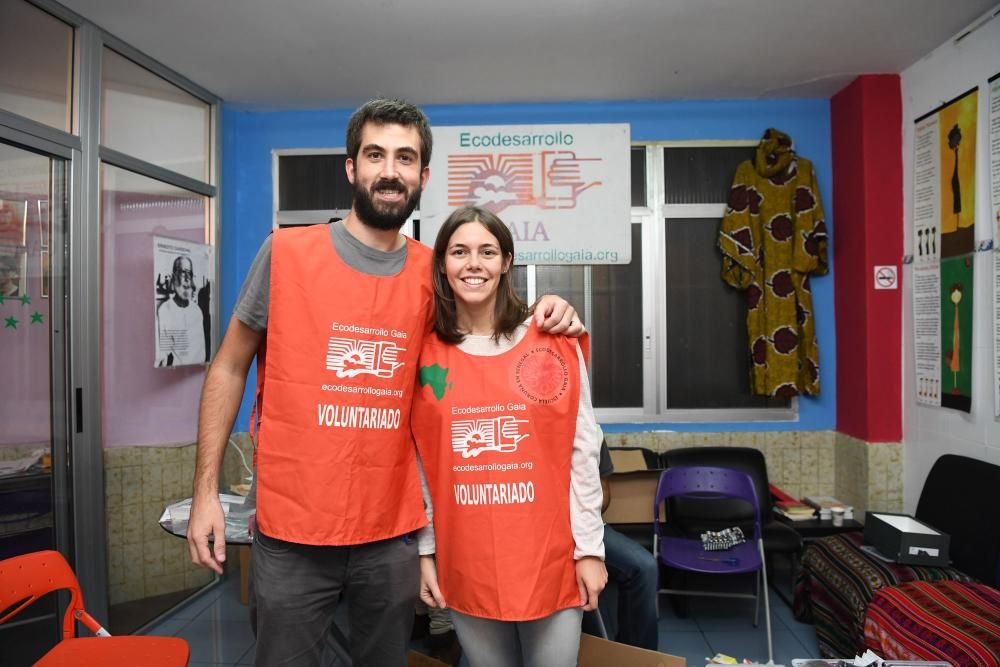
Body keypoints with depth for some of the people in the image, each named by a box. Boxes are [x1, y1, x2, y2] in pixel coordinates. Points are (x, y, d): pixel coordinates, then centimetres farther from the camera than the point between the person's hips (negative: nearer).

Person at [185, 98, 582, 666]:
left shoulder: (433, 274, 1)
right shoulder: (286, 253, -6)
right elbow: (229, 370, 1)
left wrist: (544, 320, -5)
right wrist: (206, 490, -2)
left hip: (392, 534, 3)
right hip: (291, 534, -2)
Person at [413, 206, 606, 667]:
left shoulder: (554, 343, -4)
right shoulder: (425, 353, -1)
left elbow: (582, 452, -2)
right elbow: (418, 462, 3)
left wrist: (590, 547, -2)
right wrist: (423, 550, 3)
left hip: (551, 558, -1)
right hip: (465, 564, 1)